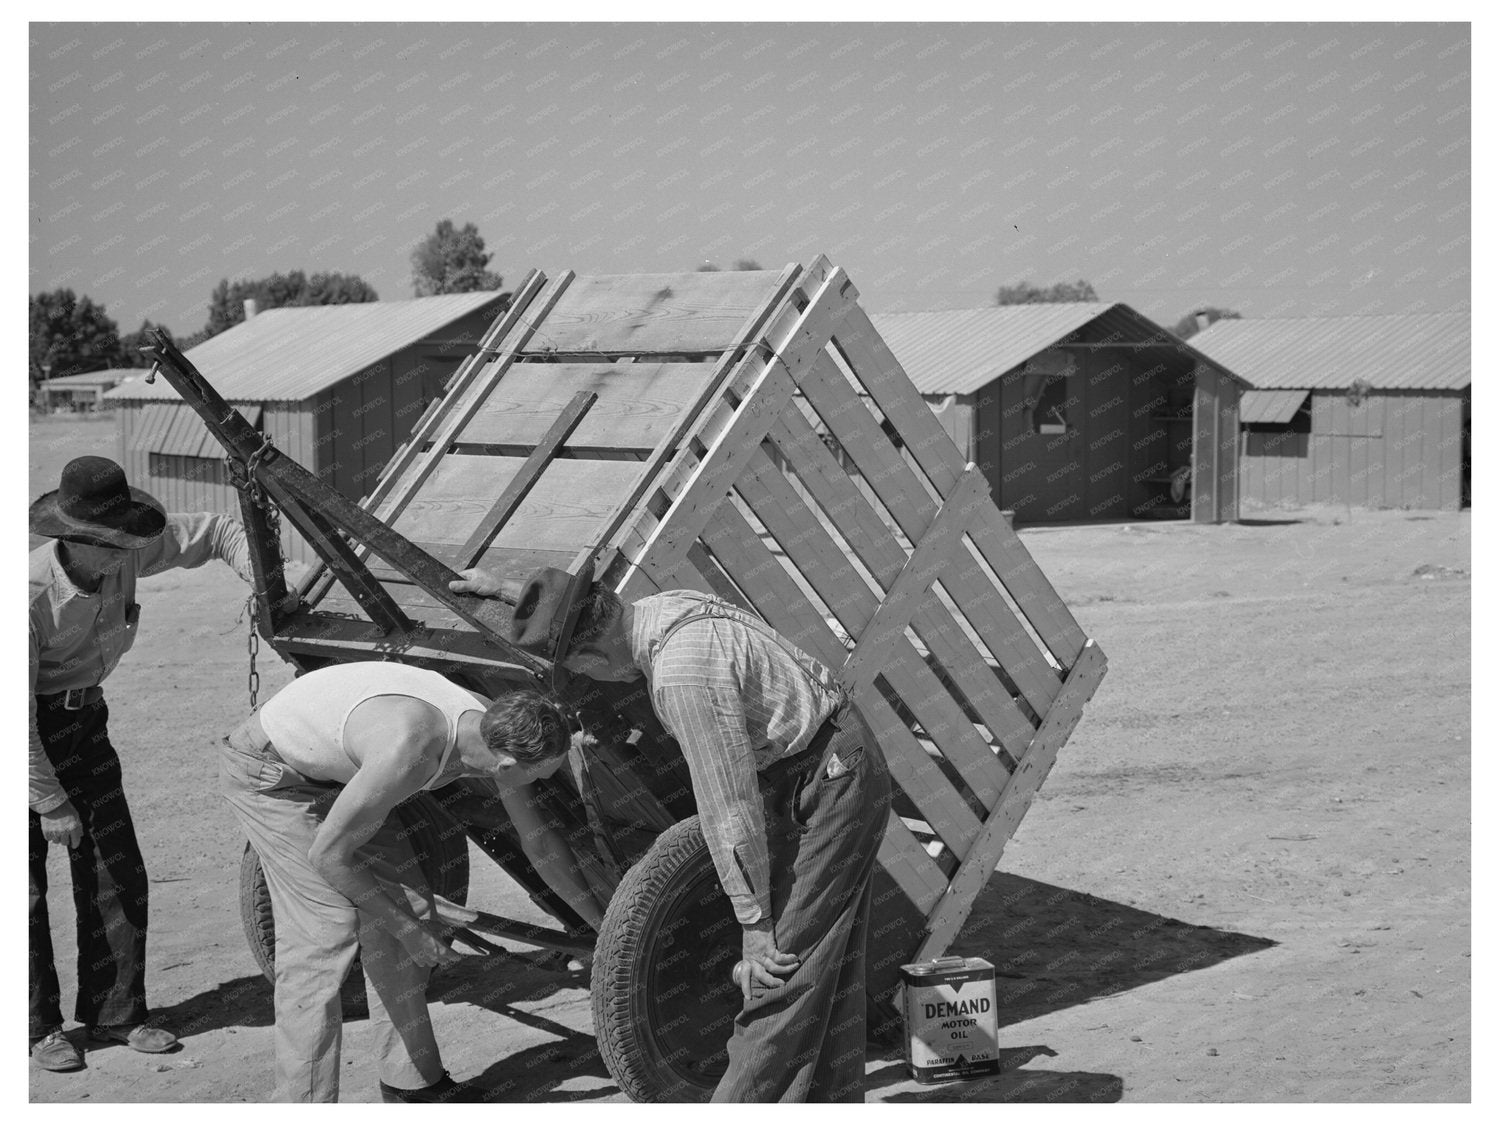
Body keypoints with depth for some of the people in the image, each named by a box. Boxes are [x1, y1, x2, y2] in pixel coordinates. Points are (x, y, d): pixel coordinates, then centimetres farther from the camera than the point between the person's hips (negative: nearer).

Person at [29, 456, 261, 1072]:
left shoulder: (126, 555, -15)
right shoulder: (30, 596, -32)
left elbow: (217, 533, 1)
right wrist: (50, 801, -23)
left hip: (83, 718, 6)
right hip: (25, 737, -6)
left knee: (116, 872, 5)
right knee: (25, 886, -3)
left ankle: (113, 1012, 17)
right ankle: (37, 1026, 12)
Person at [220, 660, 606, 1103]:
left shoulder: (493, 728, -15)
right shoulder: (409, 753, -40)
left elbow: (538, 838, 1)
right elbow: (327, 854, -27)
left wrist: (605, 924, 8)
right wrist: (404, 928, -18)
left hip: (339, 768, 8)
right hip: (268, 773, -8)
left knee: (412, 906, 5)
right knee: (324, 932, -17)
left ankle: (411, 1080, 17)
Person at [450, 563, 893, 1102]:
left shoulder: (683, 674, -29)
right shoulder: (662, 608, 1)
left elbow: (729, 804, -26)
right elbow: (596, 616, 27)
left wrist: (754, 926, -19)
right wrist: (506, 589, 33)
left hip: (830, 786, -10)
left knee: (785, 965, -7)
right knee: (824, 974, 14)